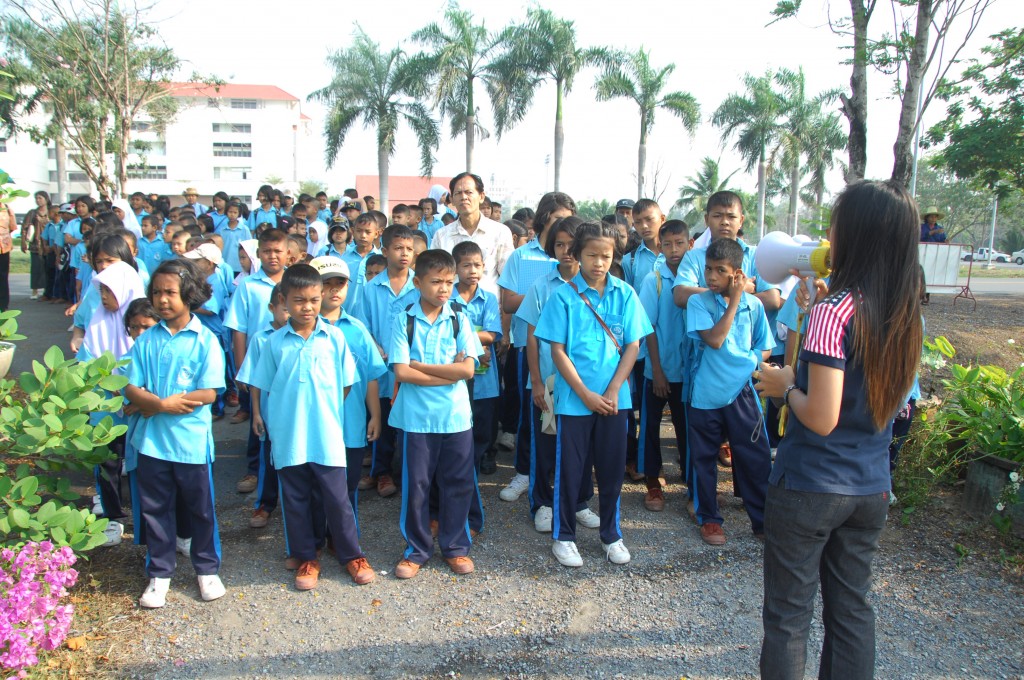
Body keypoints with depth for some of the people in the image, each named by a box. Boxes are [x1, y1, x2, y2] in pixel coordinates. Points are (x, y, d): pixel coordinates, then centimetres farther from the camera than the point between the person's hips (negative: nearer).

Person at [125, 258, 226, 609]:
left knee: (200, 508, 11)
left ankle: (207, 569, 29)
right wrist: (163, 403, -19)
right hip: (151, 441, 3)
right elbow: (132, 388, -1)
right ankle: (159, 574, 28)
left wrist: (157, 404, -14)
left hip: (191, 442, -3)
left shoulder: (204, 340, -7)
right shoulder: (147, 339, 3)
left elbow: (208, 393, -14)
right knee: (154, 510, 13)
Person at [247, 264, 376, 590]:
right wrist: (279, 422, 0)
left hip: (327, 437, -1)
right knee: (295, 501, 12)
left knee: (337, 498, 6)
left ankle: (352, 555, 24)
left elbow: (346, 384, 5)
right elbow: (264, 388, 6)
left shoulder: (334, 338, -3)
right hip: (288, 438, 1)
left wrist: (328, 414, 1)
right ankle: (306, 559, 28)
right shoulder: (275, 342, -1)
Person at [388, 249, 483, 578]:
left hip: (456, 416, 2)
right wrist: (449, 372, -12)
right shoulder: (403, 320, -3)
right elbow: (401, 372, -12)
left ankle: (455, 546, 28)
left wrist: (418, 365, -11)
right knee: (416, 484, 9)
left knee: (458, 484, 10)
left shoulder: (459, 321, 2)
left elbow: (468, 369, -9)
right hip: (416, 417, -2)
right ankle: (416, 549, 25)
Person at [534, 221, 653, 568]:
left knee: (612, 468, 12)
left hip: (614, 399, 2)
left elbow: (633, 346, 1)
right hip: (574, 399, -2)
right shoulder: (564, 296, -5)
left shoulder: (624, 294, 1)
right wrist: (586, 395, -12)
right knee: (570, 470, 7)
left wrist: (612, 391, -9)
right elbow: (558, 351, -6)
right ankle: (563, 536, 24)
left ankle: (611, 534, 30)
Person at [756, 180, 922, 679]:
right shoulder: (905, 313, 1)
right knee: (851, 608, 20)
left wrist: (786, 386, -5)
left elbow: (821, 418, -24)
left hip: (809, 489, -7)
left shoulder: (835, 311, -21)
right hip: (871, 490, 7)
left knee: (788, 615, 8)